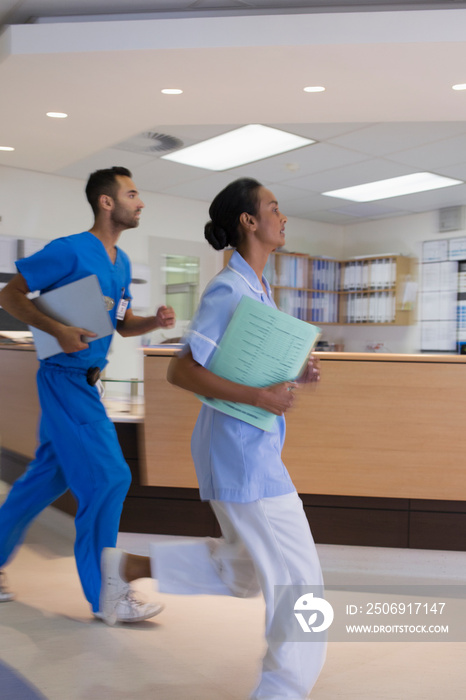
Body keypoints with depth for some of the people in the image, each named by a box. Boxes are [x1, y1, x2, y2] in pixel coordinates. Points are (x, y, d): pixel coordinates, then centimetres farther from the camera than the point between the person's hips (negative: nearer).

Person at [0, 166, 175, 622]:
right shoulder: (70, 251, -13)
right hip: (66, 377, -9)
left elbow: (122, 323, 19)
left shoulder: (121, 262, 13)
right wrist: (58, 330, -26)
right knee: (108, 477, -8)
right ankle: (104, 596, 6)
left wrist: (155, 321, -2)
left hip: (87, 380, 9)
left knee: (47, 477, 16)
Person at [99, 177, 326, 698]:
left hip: (255, 449, 10)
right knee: (297, 578, 0)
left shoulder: (256, 288, 13)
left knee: (247, 573, 21)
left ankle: (130, 567, 28)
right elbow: (180, 370, -20)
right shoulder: (229, 290, -16)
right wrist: (258, 397, -25)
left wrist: (297, 372, 4)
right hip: (241, 451, -10)